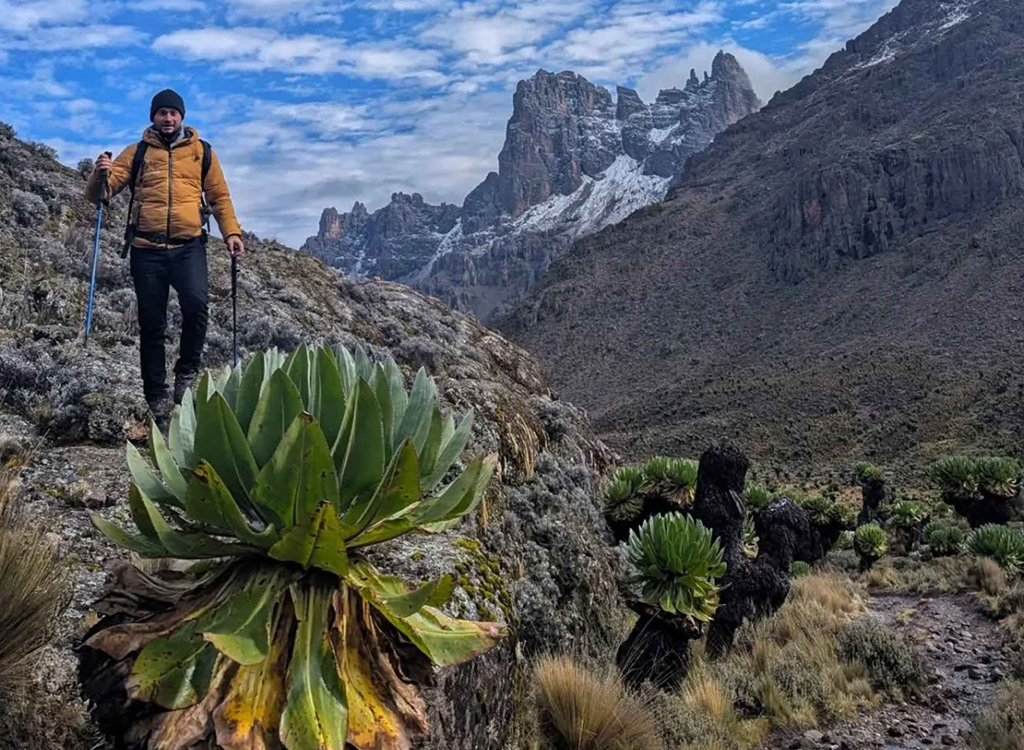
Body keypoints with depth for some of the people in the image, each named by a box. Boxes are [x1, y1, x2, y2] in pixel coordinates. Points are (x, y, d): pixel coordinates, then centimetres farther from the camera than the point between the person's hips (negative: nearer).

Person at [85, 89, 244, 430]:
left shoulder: (202, 151, 13)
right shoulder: (137, 153, 12)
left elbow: (219, 196, 14)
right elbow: (98, 194, 8)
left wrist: (231, 232, -1)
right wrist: (100, 174, -14)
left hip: (189, 246, -1)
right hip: (147, 248, 1)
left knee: (196, 304, -25)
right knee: (151, 324, 2)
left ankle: (187, 372, -3)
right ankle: (156, 398, 11)